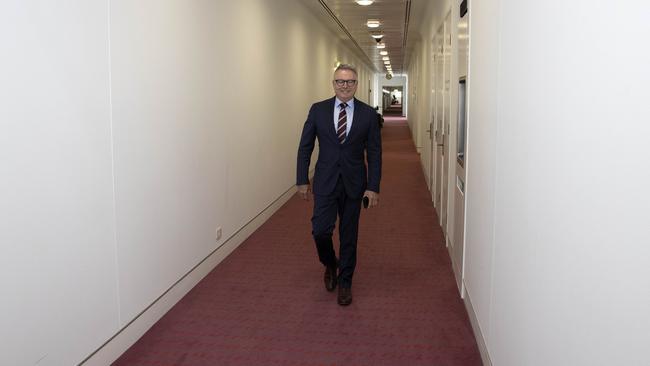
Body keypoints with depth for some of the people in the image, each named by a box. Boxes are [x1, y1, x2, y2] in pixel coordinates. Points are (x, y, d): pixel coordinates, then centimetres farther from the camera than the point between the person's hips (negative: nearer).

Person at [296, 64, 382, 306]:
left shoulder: (368, 114, -1)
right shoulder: (318, 110, 0)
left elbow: (374, 153, 0)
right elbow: (305, 147, 3)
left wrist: (373, 187, -5)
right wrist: (302, 180, -1)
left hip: (354, 183, 0)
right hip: (325, 181, 0)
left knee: (349, 235, 8)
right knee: (320, 230, -7)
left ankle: (344, 282, 25)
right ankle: (330, 264, 25)